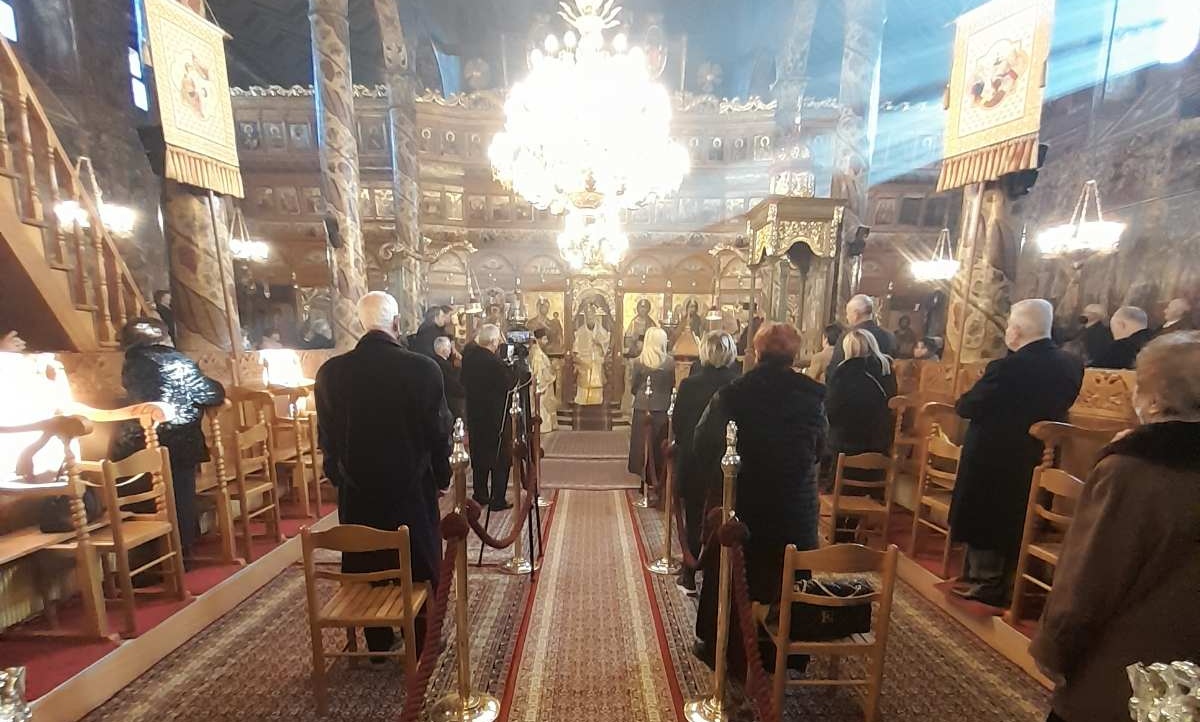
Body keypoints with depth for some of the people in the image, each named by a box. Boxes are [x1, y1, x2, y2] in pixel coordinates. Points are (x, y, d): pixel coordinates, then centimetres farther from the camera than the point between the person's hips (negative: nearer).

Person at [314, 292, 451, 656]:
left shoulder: (330, 371, -7)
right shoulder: (423, 368, -19)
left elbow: (326, 436, 2)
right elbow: (439, 430, -12)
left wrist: (340, 476, 17)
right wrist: (442, 474, 4)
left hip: (358, 489, 3)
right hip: (412, 486, -3)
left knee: (367, 565, 20)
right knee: (421, 564, 16)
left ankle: (378, 642, 36)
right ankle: (424, 641, 32)